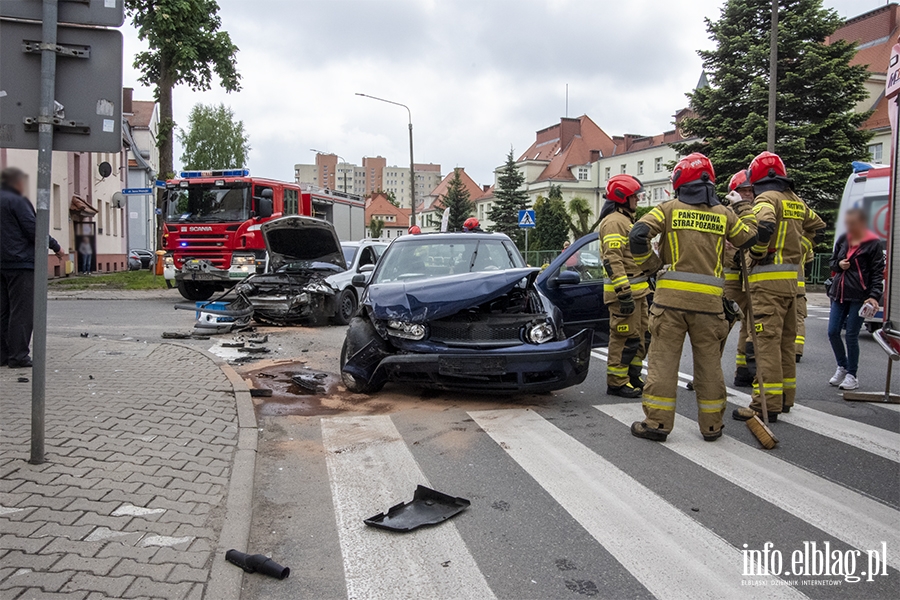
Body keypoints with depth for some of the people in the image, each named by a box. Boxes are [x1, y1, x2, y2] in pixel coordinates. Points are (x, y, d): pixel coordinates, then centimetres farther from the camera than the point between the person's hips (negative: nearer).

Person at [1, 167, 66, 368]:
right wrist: (55, 246, -2)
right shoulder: (17, 201, -9)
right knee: (22, 312, -5)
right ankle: (18, 356, -4)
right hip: (21, 262, -8)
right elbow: (33, 230, -13)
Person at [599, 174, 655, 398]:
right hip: (624, 289, -11)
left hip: (636, 290, 11)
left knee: (642, 336, 15)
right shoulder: (614, 222, -13)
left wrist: (646, 285, 26)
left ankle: (632, 377, 25)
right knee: (625, 338, -7)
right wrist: (623, 293, -27)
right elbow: (612, 260, -23)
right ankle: (616, 383, 2)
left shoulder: (627, 220, 22)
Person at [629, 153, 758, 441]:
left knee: (663, 359, 4)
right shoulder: (724, 214, 8)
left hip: (671, 297, -2)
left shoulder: (669, 209, 1)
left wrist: (648, 265, 5)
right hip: (709, 301, 3)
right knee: (709, 363, 12)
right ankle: (711, 425, 20)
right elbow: (751, 239, 19)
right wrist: (743, 207, 32)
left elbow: (637, 235, -11)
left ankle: (657, 422, 6)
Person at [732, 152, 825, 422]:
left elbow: (764, 226, -30)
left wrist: (756, 254, -14)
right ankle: (785, 397, 24)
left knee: (767, 341, -8)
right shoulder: (795, 201, 16)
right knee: (786, 340, 15)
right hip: (791, 277, 9)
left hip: (768, 278, -9)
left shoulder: (766, 198, -9)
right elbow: (817, 226, 31)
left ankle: (766, 404, -8)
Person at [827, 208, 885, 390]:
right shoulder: (843, 240, 10)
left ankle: (851, 376, 12)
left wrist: (874, 296, -17)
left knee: (851, 336, -2)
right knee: (833, 332, 3)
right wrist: (839, 264, -2)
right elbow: (833, 262, 22)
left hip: (859, 296, -5)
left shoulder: (873, 244, -5)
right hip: (839, 293, 5)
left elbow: (878, 273, -7)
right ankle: (842, 367, 25)